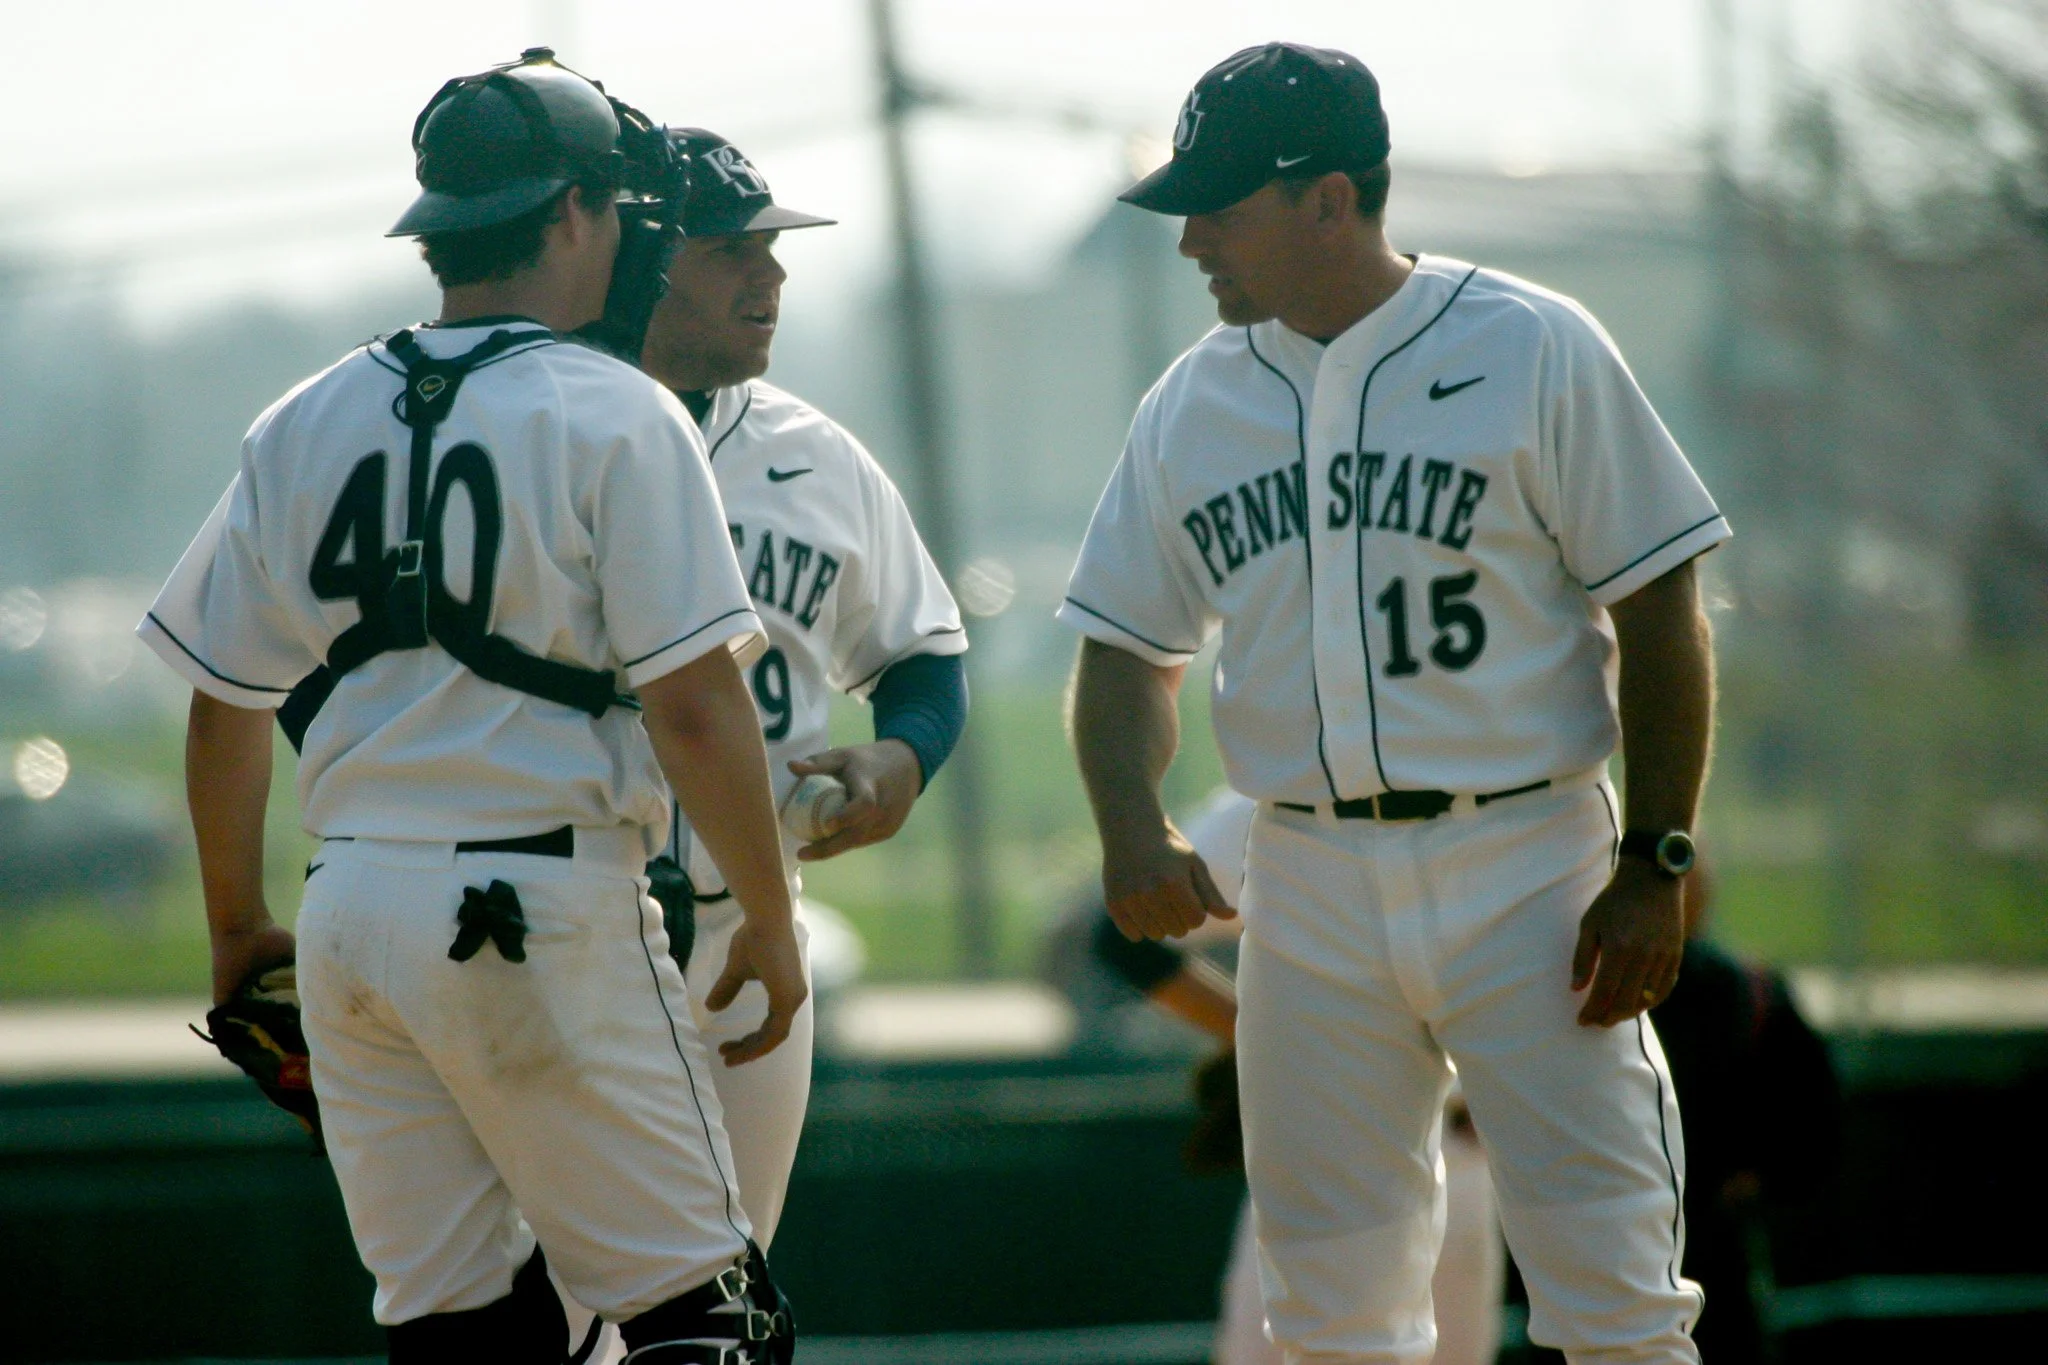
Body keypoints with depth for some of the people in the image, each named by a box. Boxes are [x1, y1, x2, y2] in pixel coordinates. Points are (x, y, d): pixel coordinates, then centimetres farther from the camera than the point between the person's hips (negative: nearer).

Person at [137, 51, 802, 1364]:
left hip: (349, 909, 6)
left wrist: (240, 933, 23)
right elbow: (694, 706, -11)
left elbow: (225, 703, 13)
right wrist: (772, 919, -2)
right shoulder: (616, 417, -6)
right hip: (545, 912, -6)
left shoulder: (304, 425, 10)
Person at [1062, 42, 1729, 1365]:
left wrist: (1655, 864, -10)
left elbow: (1659, 612, -3)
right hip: (1309, 894, 5)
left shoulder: (1535, 349, -4)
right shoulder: (1193, 404, 9)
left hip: (1525, 872, -4)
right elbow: (1130, 646, 12)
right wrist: (1131, 821, -8)